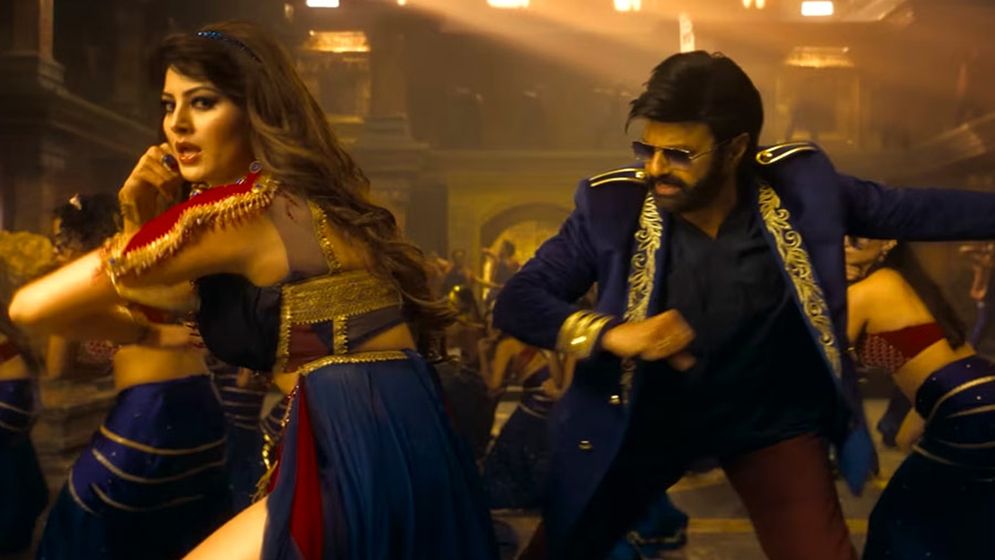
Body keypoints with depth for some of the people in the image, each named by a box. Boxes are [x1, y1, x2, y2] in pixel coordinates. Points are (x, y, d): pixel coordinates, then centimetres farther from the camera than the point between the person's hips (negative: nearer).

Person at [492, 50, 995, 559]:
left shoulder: (801, 185, -17)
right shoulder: (613, 209, -21)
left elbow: (908, 210, -2)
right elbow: (517, 301, -19)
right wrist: (609, 333, -37)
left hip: (772, 418, 1)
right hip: (645, 417, 0)